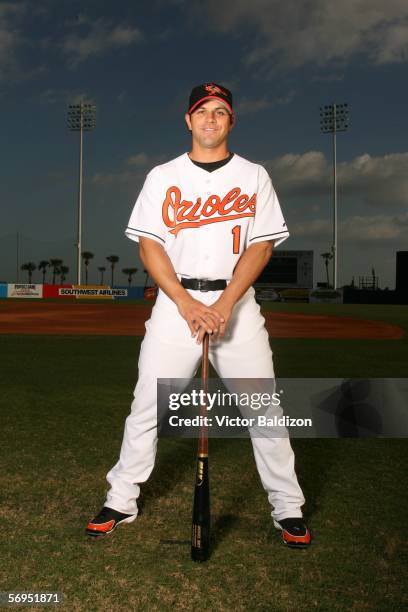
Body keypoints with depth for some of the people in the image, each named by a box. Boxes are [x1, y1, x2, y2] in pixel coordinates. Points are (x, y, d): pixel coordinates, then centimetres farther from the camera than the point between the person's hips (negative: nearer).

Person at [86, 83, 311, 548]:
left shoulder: (254, 177, 8)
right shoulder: (162, 177, 8)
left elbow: (261, 246, -1)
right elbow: (148, 245, 0)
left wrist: (225, 305, -14)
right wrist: (187, 304, -13)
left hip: (237, 301, 0)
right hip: (175, 300, 1)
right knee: (147, 405, 1)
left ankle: (288, 509, 14)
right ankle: (121, 502, 16)